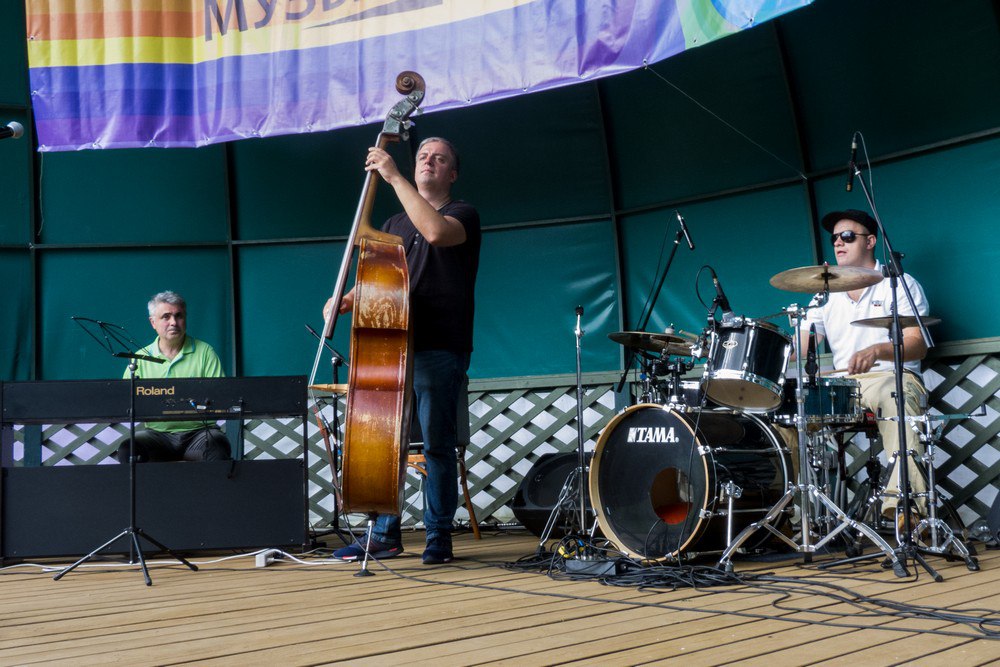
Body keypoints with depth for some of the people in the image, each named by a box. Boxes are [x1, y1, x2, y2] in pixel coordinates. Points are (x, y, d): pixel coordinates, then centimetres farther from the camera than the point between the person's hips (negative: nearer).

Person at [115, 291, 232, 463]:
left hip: (199, 429, -2)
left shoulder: (205, 352, 6)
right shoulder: (141, 358, 11)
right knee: (127, 450, -27)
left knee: (218, 448, -33)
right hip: (158, 433, 2)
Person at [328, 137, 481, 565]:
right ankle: (385, 534, 17)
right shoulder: (394, 225, 22)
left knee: (437, 444, -4)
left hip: (439, 350, -6)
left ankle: (439, 537, 8)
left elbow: (436, 231, -22)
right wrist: (348, 300, -1)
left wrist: (393, 177, -18)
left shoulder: (463, 215, 3)